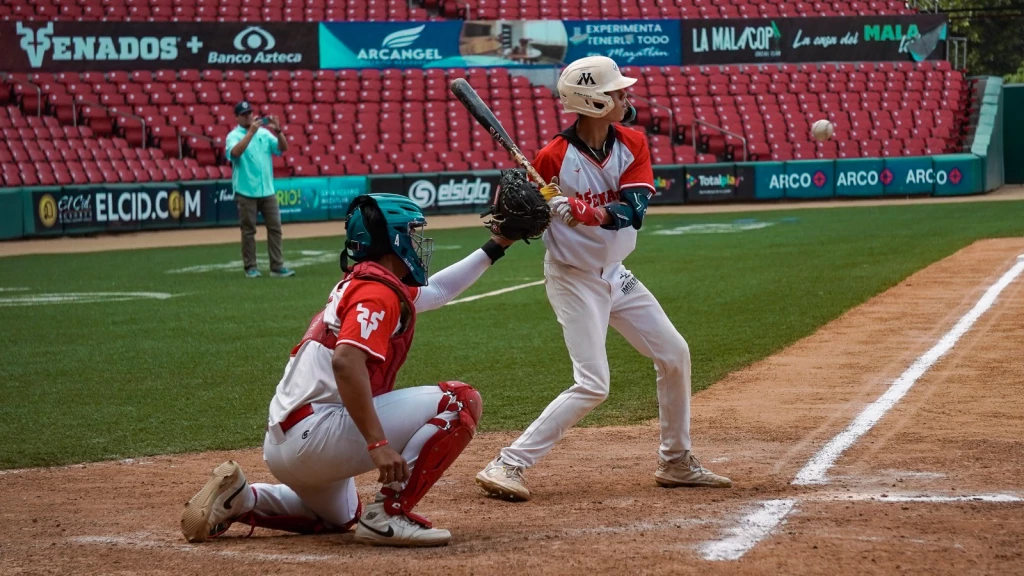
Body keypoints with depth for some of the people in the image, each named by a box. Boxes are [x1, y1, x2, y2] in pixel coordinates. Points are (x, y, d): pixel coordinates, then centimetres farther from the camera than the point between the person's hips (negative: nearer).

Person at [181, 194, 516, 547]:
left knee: (338, 517, 40)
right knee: (460, 401, -10)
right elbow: (346, 361, -26)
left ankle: (238, 499, 18)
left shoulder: (356, 284, 20)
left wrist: (493, 248, 35)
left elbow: (437, 291, 35)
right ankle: (389, 515, -14)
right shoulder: (378, 290, -10)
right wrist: (378, 444, -31)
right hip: (316, 434, -10)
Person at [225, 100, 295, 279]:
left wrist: (278, 131, -17)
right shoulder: (234, 136, -4)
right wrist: (251, 132, -29)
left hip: (267, 190, 4)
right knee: (248, 230, 1)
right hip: (246, 192, -4)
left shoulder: (264, 133, 9)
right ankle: (250, 267, 7)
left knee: (275, 227, 1)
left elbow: (283, 148, 0)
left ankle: (277, 267, 3)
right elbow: (235, 152, -24)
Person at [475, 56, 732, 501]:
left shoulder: (632, 145, -5)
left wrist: (582, 210, -37)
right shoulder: (554, 158, -20)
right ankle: (508, 466, -14)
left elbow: (632, 211, -19)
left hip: (615, 275, 7)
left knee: (674, 355, 12)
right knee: (592, 385, -16)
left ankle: (676, 463, 27)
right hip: (573, 278, -7)